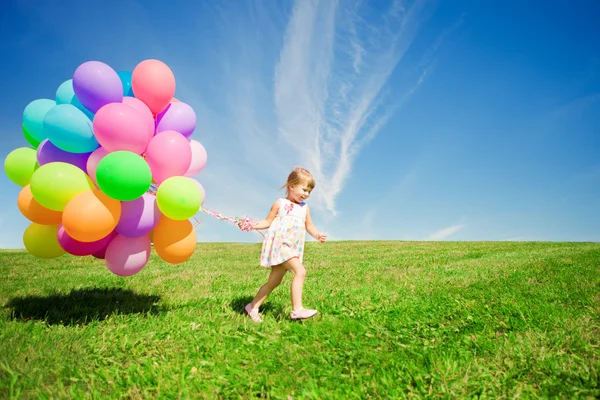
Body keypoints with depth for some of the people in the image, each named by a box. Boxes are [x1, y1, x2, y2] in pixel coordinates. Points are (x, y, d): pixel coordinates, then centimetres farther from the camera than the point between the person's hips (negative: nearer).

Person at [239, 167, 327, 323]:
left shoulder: (304, 207, 16)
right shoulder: (280, 204, 0)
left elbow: (309, 226, 17)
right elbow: (268, 222, 3)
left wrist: (318, 235, -3)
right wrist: (252, 225, -12)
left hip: (293, 249, 7)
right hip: (279, 245, -7)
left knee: (274, 281, 11)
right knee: (300, 271, -24)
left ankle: (253, 306, 25)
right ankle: (297, 309, -22)